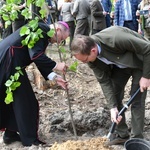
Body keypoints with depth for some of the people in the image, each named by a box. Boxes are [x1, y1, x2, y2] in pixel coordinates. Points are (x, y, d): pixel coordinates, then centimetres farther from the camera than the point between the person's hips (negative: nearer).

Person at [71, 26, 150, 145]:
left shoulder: (116, 39, -42)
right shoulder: (91, 56, -21)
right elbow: (104, 81, -14)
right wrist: (113, 107, -20)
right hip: (119, 63, 6)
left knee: (137, 101, -8)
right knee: (114, 97, 1)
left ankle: (137, 139, 4)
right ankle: (121, 134, 16)